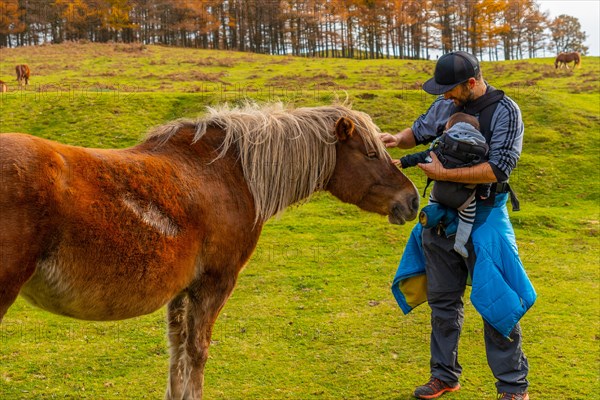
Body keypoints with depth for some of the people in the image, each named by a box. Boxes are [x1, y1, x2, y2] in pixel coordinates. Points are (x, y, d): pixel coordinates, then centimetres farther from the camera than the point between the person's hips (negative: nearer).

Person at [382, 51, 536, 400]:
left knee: (495, 302, -1)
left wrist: (443, 173, -21)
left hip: (484, 217, -6)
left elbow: (498, 169, -23)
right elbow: (420, 131, 21)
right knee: (442, 299, 13)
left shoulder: (505, 112, -13)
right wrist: (399, 139, -1)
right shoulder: (445, 106, 4)